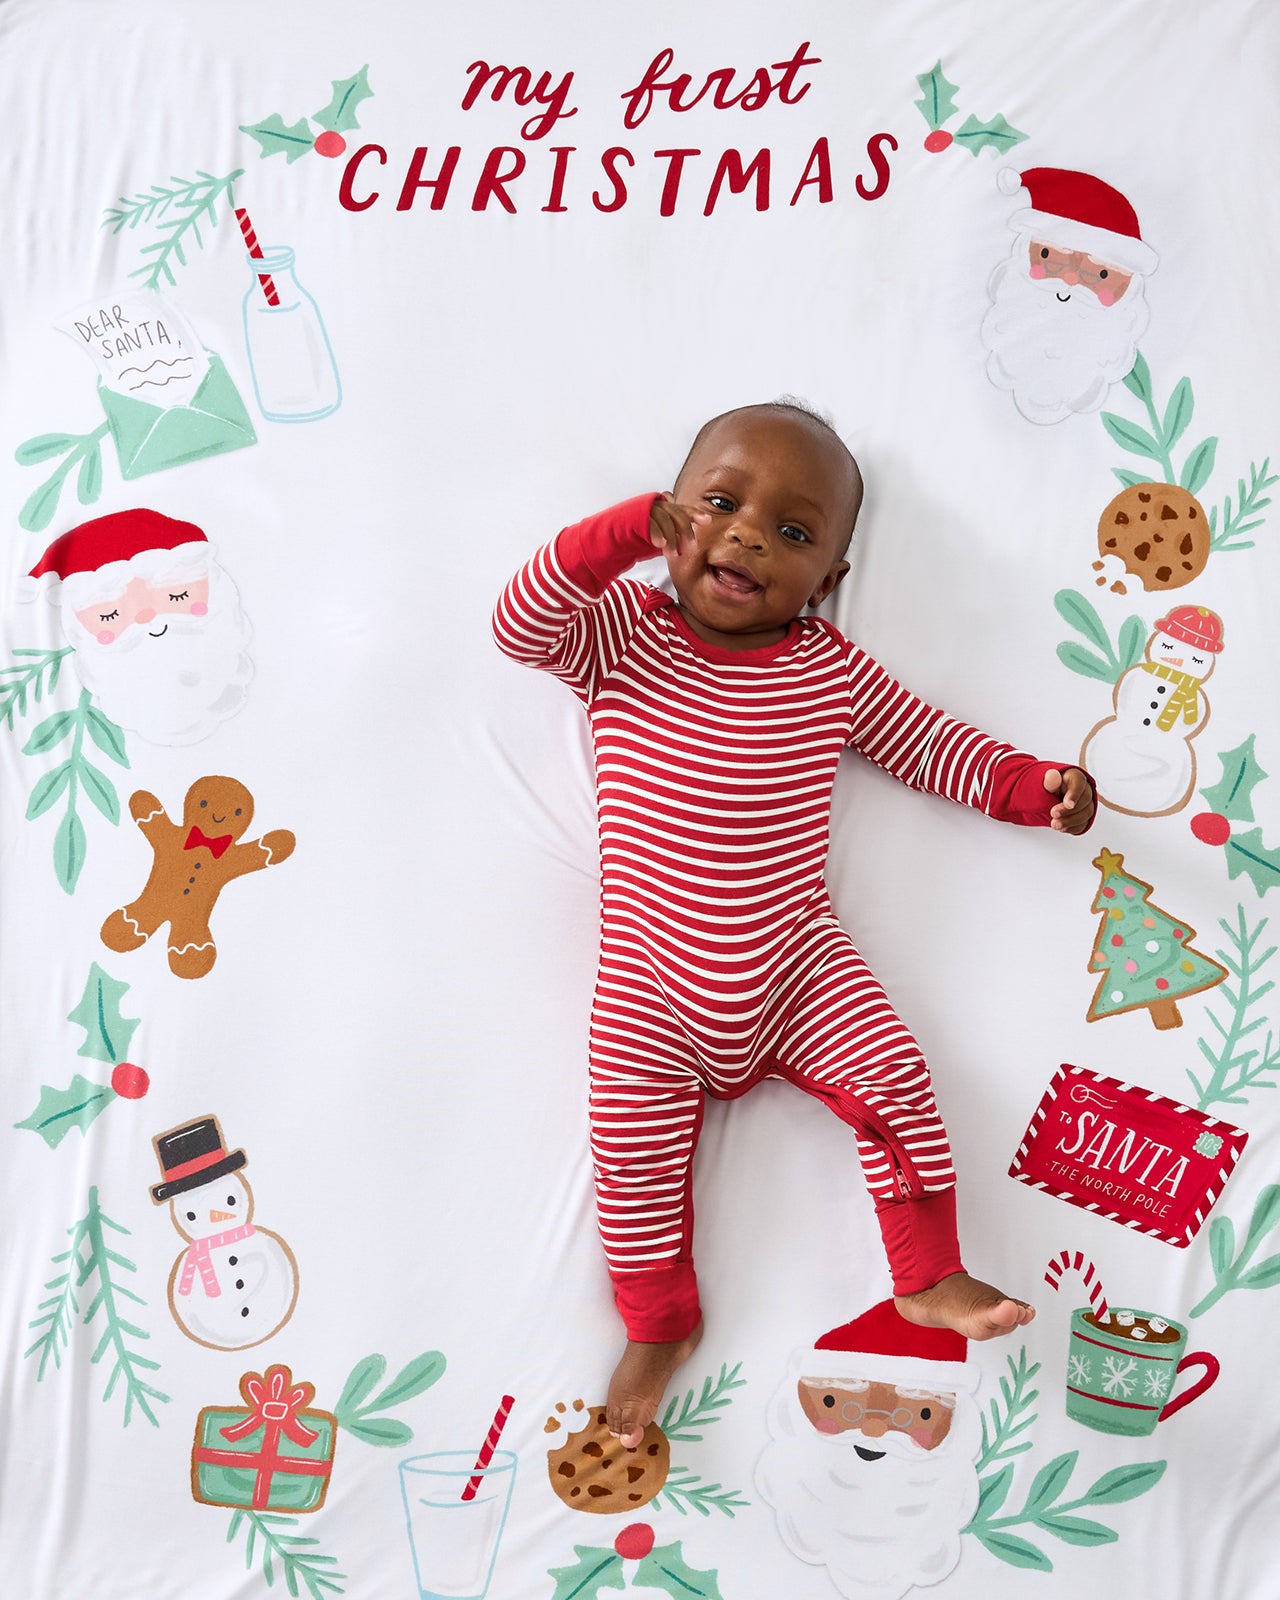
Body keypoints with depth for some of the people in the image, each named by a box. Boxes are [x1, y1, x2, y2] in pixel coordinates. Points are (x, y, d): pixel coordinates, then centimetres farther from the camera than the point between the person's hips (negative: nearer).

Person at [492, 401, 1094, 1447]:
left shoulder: (831, 669, 1)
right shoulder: (620, 633, -3)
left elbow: (928, 744, 11)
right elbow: (521, 627, -17)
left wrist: (1025, 784, -3)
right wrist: (623, 531, -25)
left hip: (797, 962, 2)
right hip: (653, 989, -1)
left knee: (894, 1080, -6)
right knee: (635, 1146, -2)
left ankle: (930, 1280, 15)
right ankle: (662, 1325, 21)